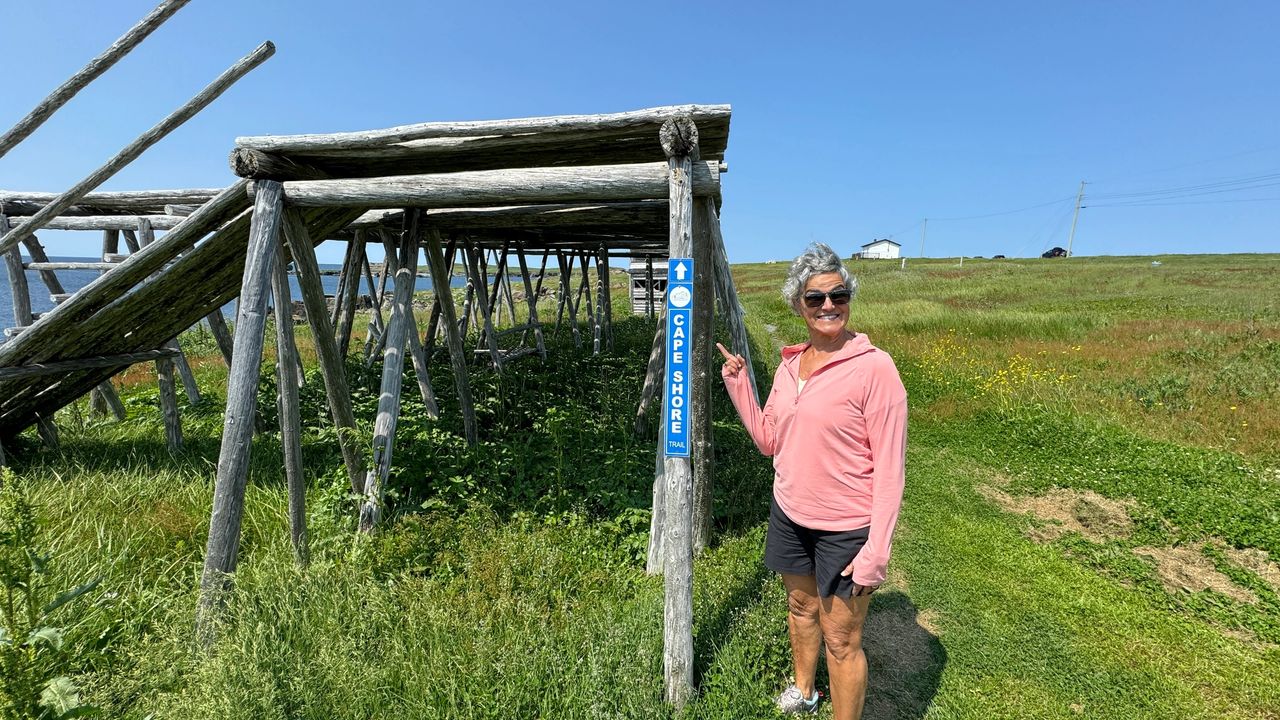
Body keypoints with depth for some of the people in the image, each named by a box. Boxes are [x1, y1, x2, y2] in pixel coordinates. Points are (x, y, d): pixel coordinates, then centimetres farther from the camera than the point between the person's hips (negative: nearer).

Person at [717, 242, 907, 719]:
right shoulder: (790, 363, 1)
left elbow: (890, 468, -17)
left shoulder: (874, 367, -19)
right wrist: (737, 384, -3)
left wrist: (876, 552, -18)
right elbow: (768, 440, 6)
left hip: (845, 529, -6)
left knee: (840, 640, 9)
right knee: (801, 608, 26)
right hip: (790, 516, 7)